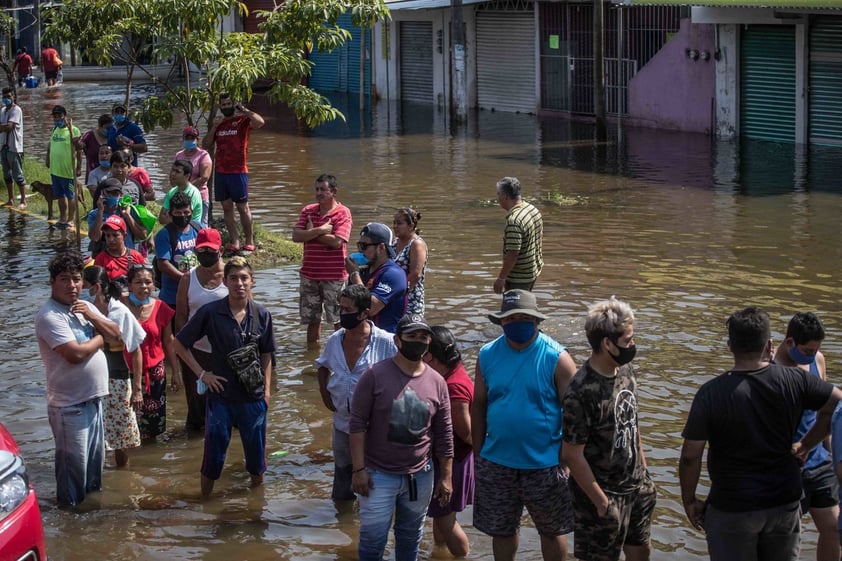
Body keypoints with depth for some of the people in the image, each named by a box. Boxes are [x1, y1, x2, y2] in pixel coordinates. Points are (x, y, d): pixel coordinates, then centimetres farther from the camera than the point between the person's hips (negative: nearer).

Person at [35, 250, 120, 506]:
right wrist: (99, 338, -8)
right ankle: (71, 506, 16)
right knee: (74, 462, 2)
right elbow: (75, 354, -27)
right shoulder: (50, 316, -18)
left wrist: (93, 317, -9)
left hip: (94, 398, 8)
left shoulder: (85, 307, 9)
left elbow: (115, 334, 8)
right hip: (69, 405, -8)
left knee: (96, 456, 21)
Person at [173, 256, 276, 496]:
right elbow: (180, 343, -1)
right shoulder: (210, 312, -10)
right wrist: (201, 373, -5)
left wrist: (267, 388, 6)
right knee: (214, 449, 5)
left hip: (253, 395, 2)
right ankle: (205, 498, 22)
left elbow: (266, 355, 9)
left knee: (256, 448, 12)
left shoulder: (262, 315, -3)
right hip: (221, 393, -2)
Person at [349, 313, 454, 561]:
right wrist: (359, 469, -14)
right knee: (373, 538, 1)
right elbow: (358, 424, -10)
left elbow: (444, 435, 5)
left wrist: (445, 477, 5)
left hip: (420, 476, 3)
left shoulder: (437, 382, 0)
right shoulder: (375, 375, -11)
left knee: (410, 536, 16)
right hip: (379, 474, -3)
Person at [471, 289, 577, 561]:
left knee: (552, 530, 13)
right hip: (497, 463, 3)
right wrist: (477, 454, 4)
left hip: (544, 464, -3)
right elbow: (478, 405, 5)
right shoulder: (488, 355, -2)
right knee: (501, 529, 17)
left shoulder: (556, 357, -12)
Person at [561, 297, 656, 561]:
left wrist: (643, 469, 14)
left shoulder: (626, 370, -3)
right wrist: (601, 501, -17)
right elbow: (572, 455, -22)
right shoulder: (581, 392, -28)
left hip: (637, 486, 7)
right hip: (605, 493, -7)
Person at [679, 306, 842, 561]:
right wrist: (805, 445, 8)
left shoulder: (711, 394, -16)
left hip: (732, 511, -3)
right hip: (785, 503, 3)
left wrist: (689, 500, 0)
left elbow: (691, 456, -14)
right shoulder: (795, 380, -9)